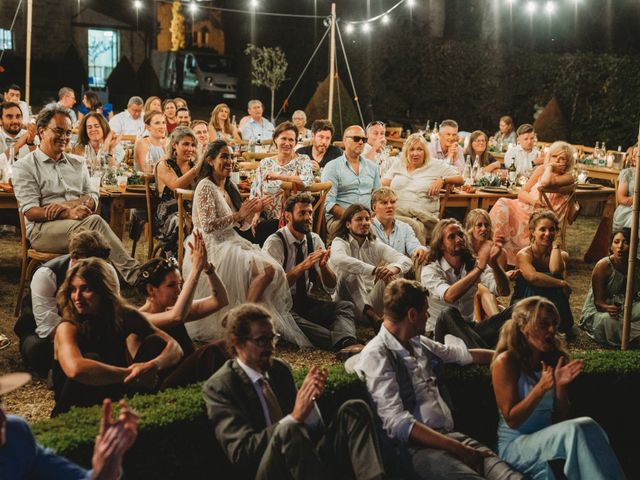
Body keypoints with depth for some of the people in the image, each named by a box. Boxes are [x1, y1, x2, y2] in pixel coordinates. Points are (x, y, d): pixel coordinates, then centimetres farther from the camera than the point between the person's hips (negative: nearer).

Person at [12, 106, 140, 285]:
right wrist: (69, 214, -21)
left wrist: (66, 205, -11)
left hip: (78, 226, 4)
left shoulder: (77, 164, 23)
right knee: (94, 222, -33)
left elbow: (92, 199, 12)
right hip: (42, 230, -4)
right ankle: (134, 275, -36)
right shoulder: (25, 166, 6)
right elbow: (30, 212, -6)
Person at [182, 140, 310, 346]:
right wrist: (238, 215, -18)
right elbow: (208, 225, -18)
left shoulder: (230, 187, 17)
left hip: (230, 243, 8)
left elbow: (242, 225, 18)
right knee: (267, 269, -24)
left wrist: (252, 210, -1)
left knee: (271, 268, -15)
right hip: (213, 248, -8)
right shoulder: (206, 187, -9)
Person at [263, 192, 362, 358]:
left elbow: (330, 288, 3)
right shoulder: (274, 243, -11)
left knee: (345, 306, -19)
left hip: (305, 301, 6)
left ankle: (347, 345, -48)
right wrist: (303, 266, -33)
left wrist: (324, 265, -18)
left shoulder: (314, 240, 5)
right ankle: (345, 343, -44)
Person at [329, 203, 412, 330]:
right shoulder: (340, 242, -3)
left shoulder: (375, 245, 9)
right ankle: (372, 316, -36)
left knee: (389, 274, -17)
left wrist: (394, 268, -31)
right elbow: (338, 259, -30)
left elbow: (406, 260, -5)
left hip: (371, 303, 3)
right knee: (347, 270, -28)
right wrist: (374, 270, -41)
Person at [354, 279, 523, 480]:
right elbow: (397, 423, -17)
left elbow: (461, 354, 37)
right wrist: (458, 449, -19)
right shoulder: (377, 356, -8)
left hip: (448, 435, 7)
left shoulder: (418, 343, 17)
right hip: (412, 448, -7)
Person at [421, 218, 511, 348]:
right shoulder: (430, 271, -9)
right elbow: (450, 296, -30)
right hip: (439, 333, -4)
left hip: (469, 329, 4)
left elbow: (503, 291, -10)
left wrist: (494, 263, -28)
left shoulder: (474, 265, 5)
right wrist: (480, 266, -31)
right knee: (448, 313, -38)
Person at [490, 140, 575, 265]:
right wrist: (534, 201, -15)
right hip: (525, 208, 5)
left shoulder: (568, 177, -4)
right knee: (502, 205, -25)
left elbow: (546, 183, -25)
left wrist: (550, 167, -5)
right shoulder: (541, 169, 11)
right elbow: (521, 193, 6)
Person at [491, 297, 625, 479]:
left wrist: (561, 386, -11)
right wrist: (541, 388, -23)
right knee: (575, 429, -32)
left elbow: (560, 417, 8)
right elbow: (511, 420, -12)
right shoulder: (506, 362, -10)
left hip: (547, 439, 5)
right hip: (515, 446, -5)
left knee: (587, 426, -28)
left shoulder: (556, 359, 6)